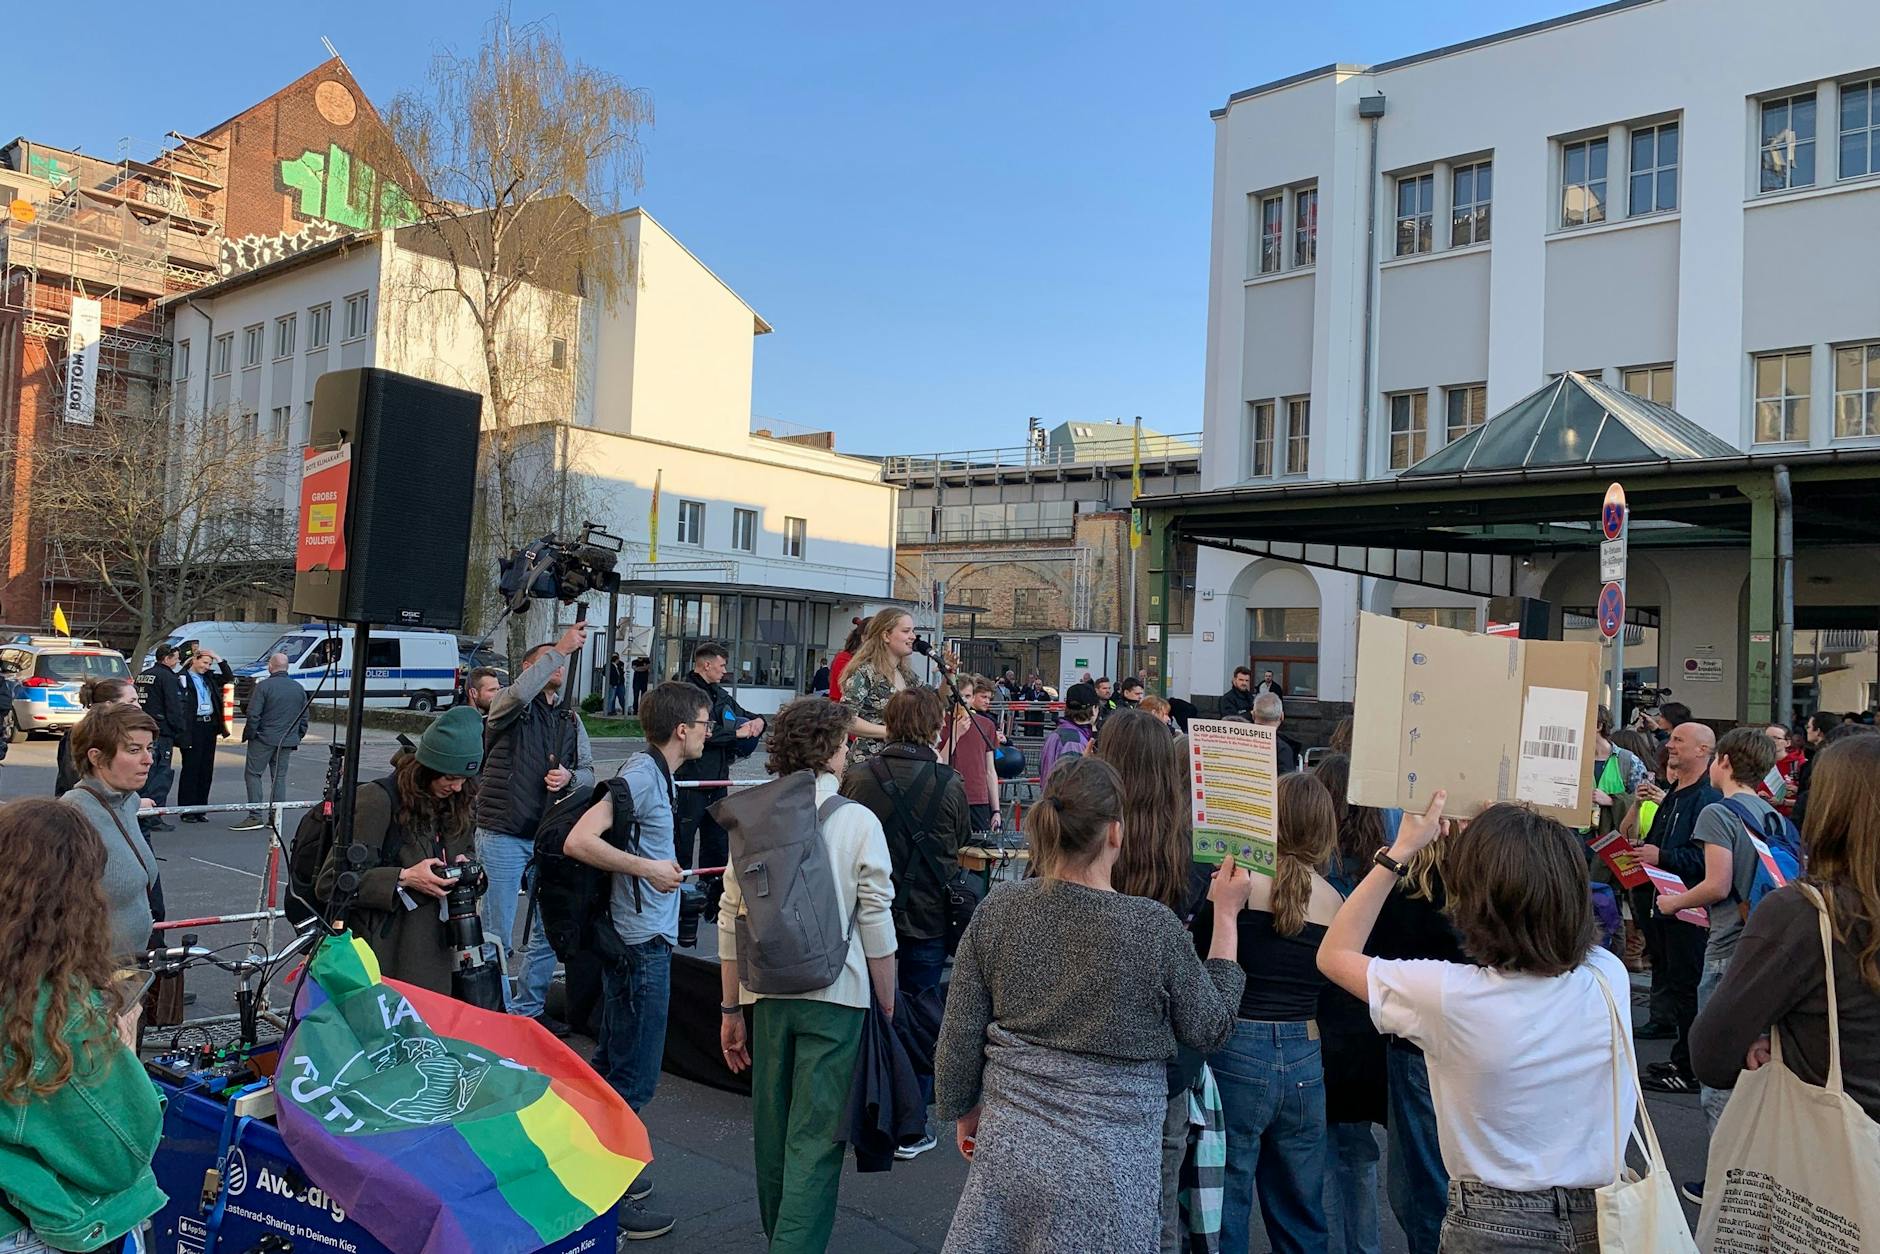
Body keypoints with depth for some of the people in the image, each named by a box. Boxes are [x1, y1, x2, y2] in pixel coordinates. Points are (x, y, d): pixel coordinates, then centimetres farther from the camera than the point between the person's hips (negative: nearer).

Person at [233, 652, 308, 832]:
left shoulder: (264, 686, -11)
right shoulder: (299, 688, 8)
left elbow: (253, 714, -13)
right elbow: (304, 717, 12)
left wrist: (249, 734, -1)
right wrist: (297, 738, 20)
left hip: (264, 738, -5)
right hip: (287, 741, 5)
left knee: (253, 774, 3)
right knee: (279, 777, 10)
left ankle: (256, 816, -3)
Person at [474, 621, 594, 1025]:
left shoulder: (570, 720, 15)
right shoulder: (509, 706, -2)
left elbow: (588, 772, 15)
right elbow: (520, 693, -27)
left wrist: (569, 776, -8)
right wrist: (561, 648, -26)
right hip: (503, 835, -6)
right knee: (497, 935, 0)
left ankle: (529, 1008, 27)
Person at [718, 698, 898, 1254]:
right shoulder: (857, 821, -8)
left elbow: (730, 921, 3)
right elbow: (876, 926, -7)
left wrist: (730, 1008, 11)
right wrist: (887, 1009, 3)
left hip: (768, 994, 4)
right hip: (835, 996, -4)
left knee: (772, 1130, 19)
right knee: (815, 1139, 2)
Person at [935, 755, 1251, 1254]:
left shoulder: (997, 908, -9)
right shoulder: (1154, 928, -17)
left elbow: (959, 1038, -1)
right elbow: (1210, 1030, 0)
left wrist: (963, 1110, 18)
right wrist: (1226, 916, 5)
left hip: (1008, 1143, 3)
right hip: (1106, 1157, -2)